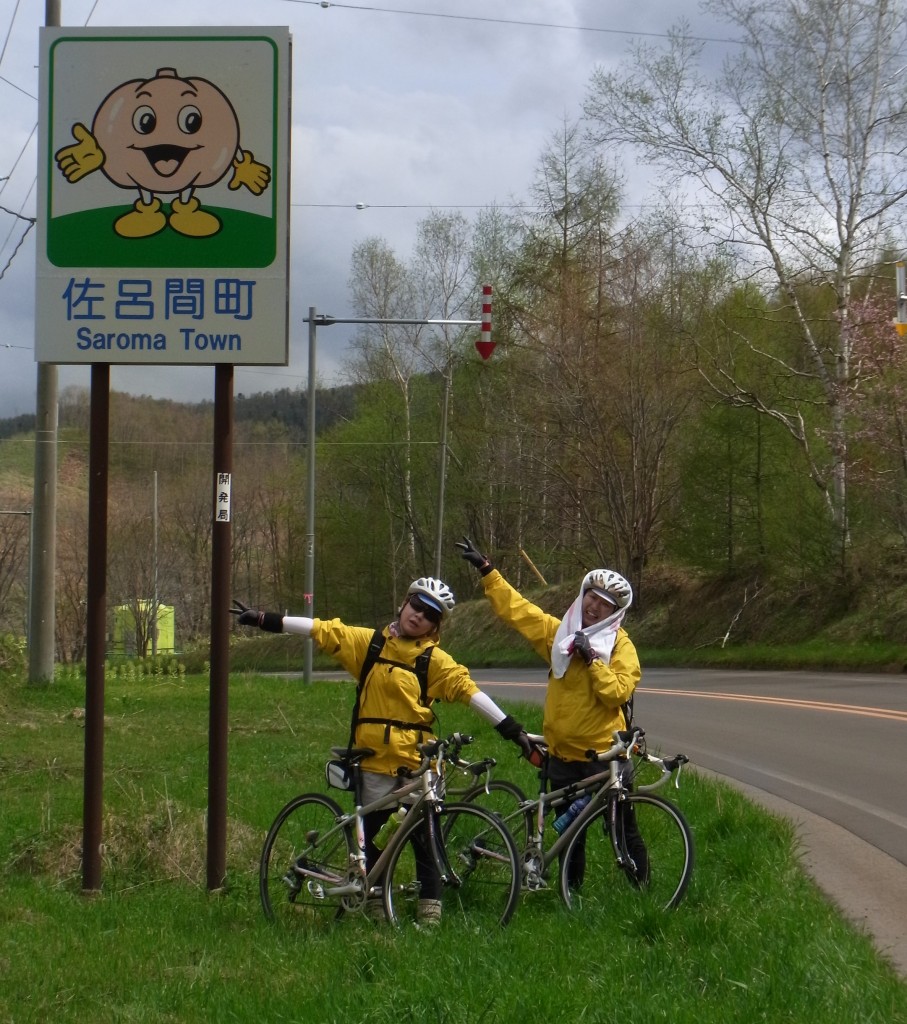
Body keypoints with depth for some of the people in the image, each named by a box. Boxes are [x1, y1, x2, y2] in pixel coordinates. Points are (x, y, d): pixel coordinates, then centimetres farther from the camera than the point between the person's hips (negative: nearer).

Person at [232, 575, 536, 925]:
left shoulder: (435, 660, 1)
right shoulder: (369, 643, 8)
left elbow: (467, 688, -8)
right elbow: (323, 631, 8)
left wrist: (511, 728, -16)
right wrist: (263, 619, 6)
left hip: (417, 760, -2)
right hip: (375, 758, 2)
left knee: (424, 836, 1)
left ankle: (430, 908, 7)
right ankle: (376, 906, 13)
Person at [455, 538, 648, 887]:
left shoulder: (620, 646, -6)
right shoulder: (559, 632, 8)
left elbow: (618, 692, -18)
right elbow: (516, 608, 11)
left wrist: (592, 660, -22)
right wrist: (486, 570, 9)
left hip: (604, 753, -5)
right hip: (562, 753, 5)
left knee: (623, 828, -2)